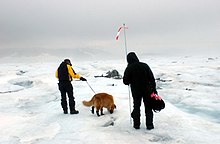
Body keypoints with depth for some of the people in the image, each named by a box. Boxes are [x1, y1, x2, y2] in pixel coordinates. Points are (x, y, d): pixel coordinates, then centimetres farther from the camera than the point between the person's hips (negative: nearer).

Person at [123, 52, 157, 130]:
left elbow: (125, 82, -8)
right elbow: (152, 78, -2)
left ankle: (136, 124, 17)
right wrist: (154, 90, 4)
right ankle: (149, 124, 13)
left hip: (136, 91, -1)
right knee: (148, 107, 11)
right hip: (147, 90, 1)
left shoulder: (129, 68, -10)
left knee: (136, 107, 14)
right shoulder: (145, 66, -4)